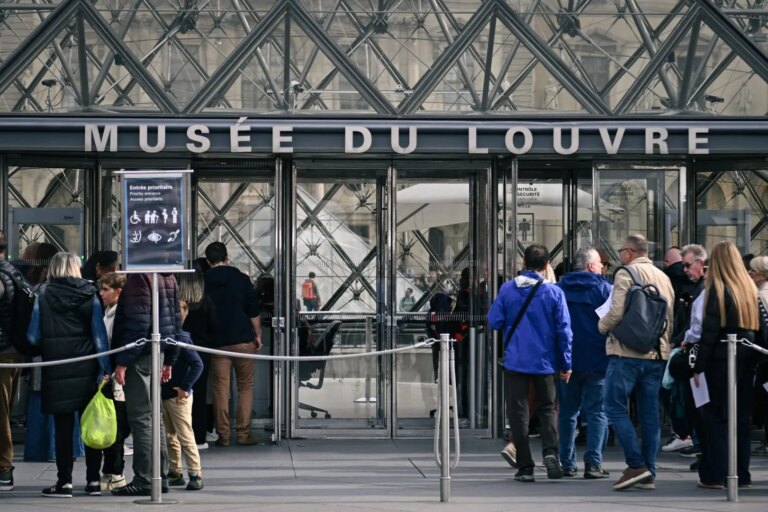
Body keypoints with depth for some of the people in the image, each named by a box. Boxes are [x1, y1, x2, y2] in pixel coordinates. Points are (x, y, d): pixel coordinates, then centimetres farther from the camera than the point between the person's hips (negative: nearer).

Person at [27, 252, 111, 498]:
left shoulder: (43, 295, -3)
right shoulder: (89, 295, 1)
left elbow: (33, 336, -2)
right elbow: (99, 333, -2)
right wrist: (105, 368, -1)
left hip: (57, 371, -2)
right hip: (87, 369, 2)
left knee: (63, 426, 2)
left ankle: (64, 482, 1)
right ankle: (93, 480, 11)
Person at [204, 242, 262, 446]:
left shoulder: (204, 282, 2)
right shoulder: (241, 279, -1)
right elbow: (254, 311, 0)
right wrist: (257, 335, 10)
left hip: (217, 342, 1)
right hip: (243, 340, -1)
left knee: (220, 389, 4)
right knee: (246, 387, 7)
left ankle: (223, 435, 2)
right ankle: (244, 433, 3)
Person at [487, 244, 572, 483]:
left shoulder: (507, 290, -4)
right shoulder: (554, 292, -5)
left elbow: (494, 322, -1)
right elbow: (564, 329, -4)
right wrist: (566, 364, 3)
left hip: (515, 362, 0)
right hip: (545, 362, 0)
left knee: (518, 413, 6)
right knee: (547, 409, 15)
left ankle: (525, 467, 3)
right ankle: (550, 451, -9)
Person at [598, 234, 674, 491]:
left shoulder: (626, 274, -7)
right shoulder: (663, 277, 15)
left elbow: (617, 312, -15)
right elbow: (670, 319, 17)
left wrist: (603, 325, 2)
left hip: (627, 353, -7)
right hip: (657, 354, 7)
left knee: (615, 407, -2)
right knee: (650, 414, 7)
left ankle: (636, 465, -10)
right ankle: (648, 474, 8)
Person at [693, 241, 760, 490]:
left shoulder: (718, 289, -9)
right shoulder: (750, 288, 10)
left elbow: (709, 330, -12)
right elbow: (758, 326, 9)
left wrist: (698, 367, -10)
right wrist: (753, 353, 11)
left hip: (722, 358, -6)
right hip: (748, 357, 6)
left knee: (716, 417, -1)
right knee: (741, 417, 11)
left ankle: (714, 475, -4)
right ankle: (741, 474, 13)